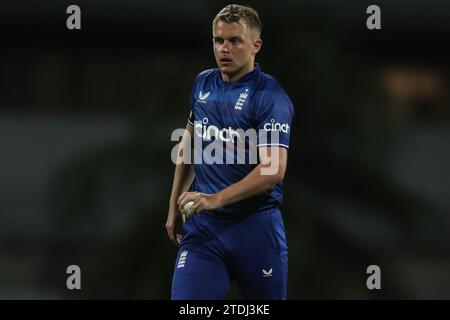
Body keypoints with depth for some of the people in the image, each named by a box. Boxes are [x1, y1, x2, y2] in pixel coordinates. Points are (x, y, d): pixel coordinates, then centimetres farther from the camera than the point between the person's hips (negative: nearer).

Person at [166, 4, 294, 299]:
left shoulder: (270, 96, -12)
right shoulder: (203, 84, 8)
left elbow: (273, 169, -22)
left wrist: (216, 200, -28)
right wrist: (175, 206, 21)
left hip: (256, 226, -4)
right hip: (202, 226, 5)